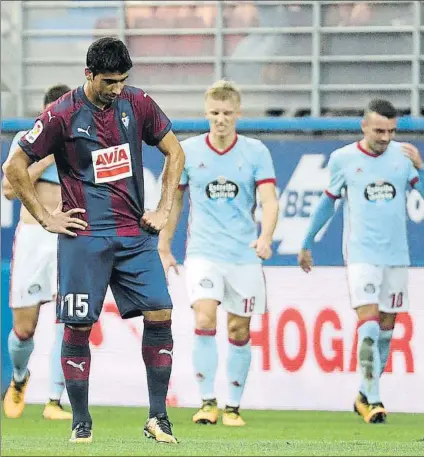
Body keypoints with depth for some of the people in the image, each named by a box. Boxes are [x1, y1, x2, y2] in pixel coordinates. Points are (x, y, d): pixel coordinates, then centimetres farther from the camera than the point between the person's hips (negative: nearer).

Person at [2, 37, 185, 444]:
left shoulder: (138, 105, 3)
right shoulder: (62, 115, -7)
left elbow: (175, 153, 16)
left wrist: (163, 209, 9)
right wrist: (45, 218, -2)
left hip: (135, 234, 3)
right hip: (84, 237, -3)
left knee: (159, 314, -7)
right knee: (78, 326, -3)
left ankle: (157, 417, 1)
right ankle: (81, 422, 8)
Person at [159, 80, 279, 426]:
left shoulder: (256, 152, 0)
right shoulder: (187, 151, 2)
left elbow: (269, 200, -7)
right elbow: (174, 201, 12)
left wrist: (265, 236, -26)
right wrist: (164, 248, 12)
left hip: (245, 255, 1)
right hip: (203, 252, -1)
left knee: (239, 331, 5)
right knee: (205, 319, -20)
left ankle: (233, 407, 18)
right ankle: (208, 402, -15)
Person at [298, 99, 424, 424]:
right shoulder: (342, 159, -2)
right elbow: (328, 202, 11)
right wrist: (307, 244, 18)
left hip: (397, 255, 3)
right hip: (362, 254, -3)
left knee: (386, 327, 9)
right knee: (368, 325, -15)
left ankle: (365, 397, 22)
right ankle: (373, 401, -18)